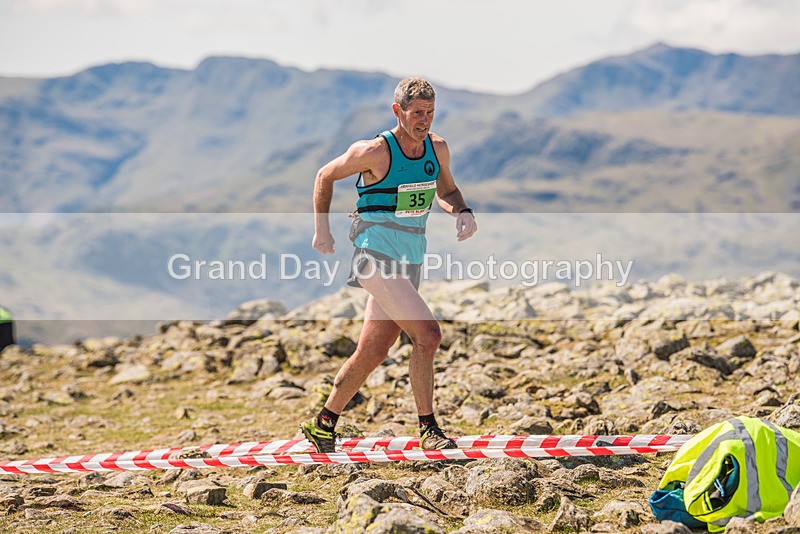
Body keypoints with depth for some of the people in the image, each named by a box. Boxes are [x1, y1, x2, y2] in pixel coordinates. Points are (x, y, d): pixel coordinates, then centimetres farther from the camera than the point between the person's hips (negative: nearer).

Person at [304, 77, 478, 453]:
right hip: (376, 256, -7)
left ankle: (323, 425, 25)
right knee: (427, 334, -20)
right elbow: (325, 176, 3)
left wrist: (462, 212, 1)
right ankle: (428, 428, -10)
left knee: (372, 353, 11)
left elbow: (445, 190, 22)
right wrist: (321, 230, 3)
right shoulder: (375, 152, -13)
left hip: (409, 263, 7)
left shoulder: (437, 149, 4)